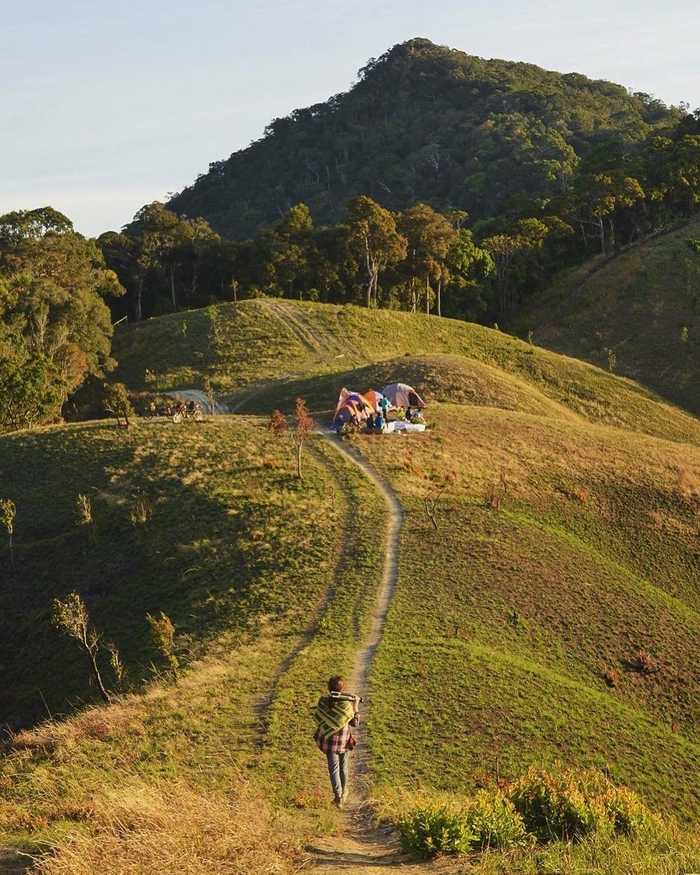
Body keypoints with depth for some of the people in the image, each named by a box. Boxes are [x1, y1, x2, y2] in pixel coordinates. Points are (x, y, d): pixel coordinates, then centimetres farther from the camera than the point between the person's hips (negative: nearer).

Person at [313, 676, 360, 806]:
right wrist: (355, 706, -3)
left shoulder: (323, 701, -13)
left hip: (328, 740, 1)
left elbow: (316, 718, -1)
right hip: (343, 740, -1)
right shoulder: (346, 704, -18)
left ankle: (338, 795, -6)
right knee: (343, 766, 20)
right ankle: (343, 791, 37)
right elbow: (355, 722, -8)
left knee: (333, 767, 6)